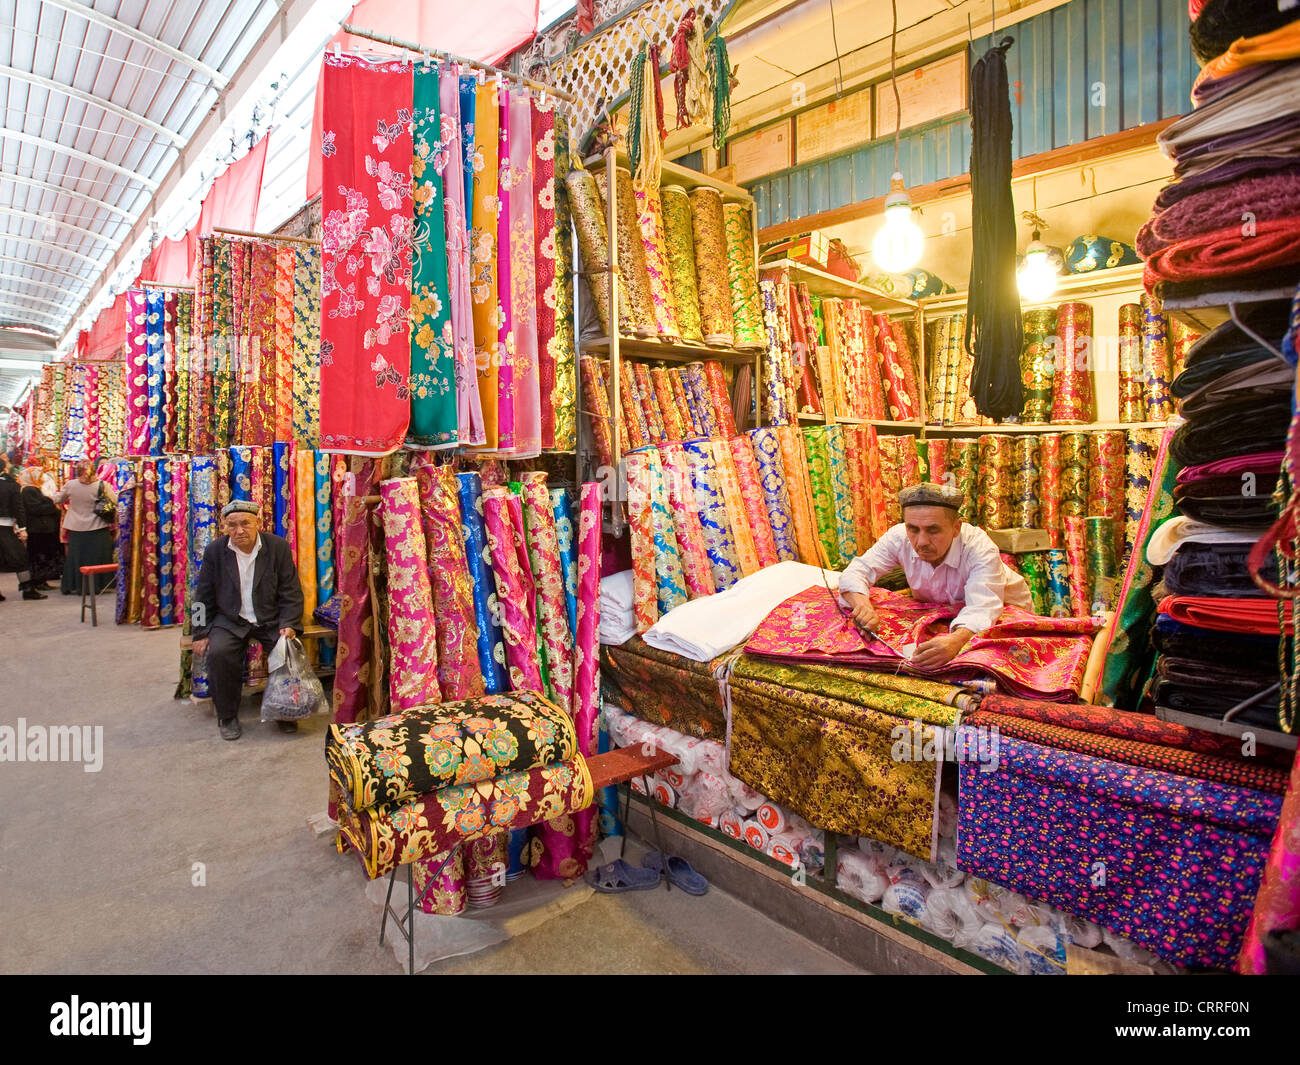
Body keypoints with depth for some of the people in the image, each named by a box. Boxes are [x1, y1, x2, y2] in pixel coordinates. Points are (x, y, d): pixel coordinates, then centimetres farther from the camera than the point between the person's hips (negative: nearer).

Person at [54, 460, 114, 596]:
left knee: (76, 558, 13)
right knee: (96, 558, 8)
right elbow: (115, 502, -7)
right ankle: (96, 586, 12)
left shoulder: (70, 485, -6)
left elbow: (57, 500, 10)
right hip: (97, 528, -2)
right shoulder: (101, 485, -12)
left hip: (76, 529, 2)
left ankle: (75, 586, 20)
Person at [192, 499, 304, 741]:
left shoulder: (279, 547, -4)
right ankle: (227, 716, -6)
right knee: (219, 652, -27)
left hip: (271, 620, -1)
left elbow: (291, 592, -2)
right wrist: (201, 633, -1)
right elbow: (203, 596, 7)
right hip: (230, 621, 1)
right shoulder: (214, 551, 0)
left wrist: (288, 625, -15)